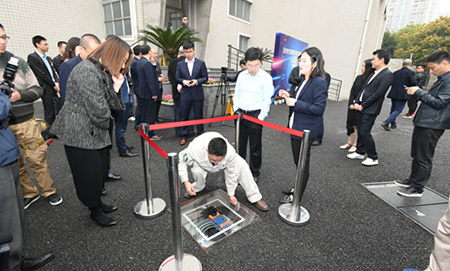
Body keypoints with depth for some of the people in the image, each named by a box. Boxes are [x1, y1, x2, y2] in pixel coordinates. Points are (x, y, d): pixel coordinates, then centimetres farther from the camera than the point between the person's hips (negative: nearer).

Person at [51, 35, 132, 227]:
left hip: (96, 132, 9)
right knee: (89, 174, 5)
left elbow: (113, 105, 7)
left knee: (100, 171, 18)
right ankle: (95, 211, 25)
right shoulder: (87, 71, -21)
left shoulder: (104, 72, 10)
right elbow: (99, 110, -23)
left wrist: (116, 87, -8)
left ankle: (98, 203, 37)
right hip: (80, 134, -9)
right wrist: (105, 125, -4)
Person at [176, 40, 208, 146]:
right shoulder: (180, 64, 6)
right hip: (185, 94, 2)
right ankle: (184, 136, 21)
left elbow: (205, 77, 2)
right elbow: (177, 78, 8)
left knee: (198, 116, 8)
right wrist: (183, 81, -13)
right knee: (184, 116, 7)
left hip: (197, 94, -1)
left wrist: (197, 81, -16)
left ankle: (200, 135, 23)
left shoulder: (201, 63, 1)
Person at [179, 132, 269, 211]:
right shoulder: (196, 149, -44)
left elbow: (231, 173, -22)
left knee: (242, 165, -22)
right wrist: (186, 182, -33)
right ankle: (196, 188, 2)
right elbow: (181, 161, -25)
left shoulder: (230, 152, -40)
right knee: (197, 172, -35)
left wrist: (231, 194, -11)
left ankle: (255, 198, -8)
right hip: (202, 163, 0)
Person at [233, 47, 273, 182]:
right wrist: (236, 110, 4)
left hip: (255, 115, -4)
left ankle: (254, 173, 25)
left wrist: (260, 118, -13)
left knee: (255, 147, 6)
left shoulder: (266, 78, -9)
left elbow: (267, 100, -9)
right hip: (240, 114, 4)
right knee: (239, 144, 15)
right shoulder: (241, 76, 5)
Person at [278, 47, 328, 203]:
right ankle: (298, 188, 41)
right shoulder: (304, 80, 10)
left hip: (305, 131, -9)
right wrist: (289, 96, 3)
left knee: (302, 163, 6)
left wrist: (295, 103, -23)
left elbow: (319, 108, -23)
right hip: (296, 127, 9)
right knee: (298, 161, 21)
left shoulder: (320, 83, -17)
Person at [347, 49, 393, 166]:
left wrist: (362, 106, -15)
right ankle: (360, 152, 30)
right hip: (361, 107, 8)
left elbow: (378, 93, -17)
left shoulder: (387, 75, -9)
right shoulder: (375, 73, 17)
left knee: (365, 132, -7)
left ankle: (373, 158, 8)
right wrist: (356, 103, 4)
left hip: (370, 109, -8)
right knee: (360, 131, 14)